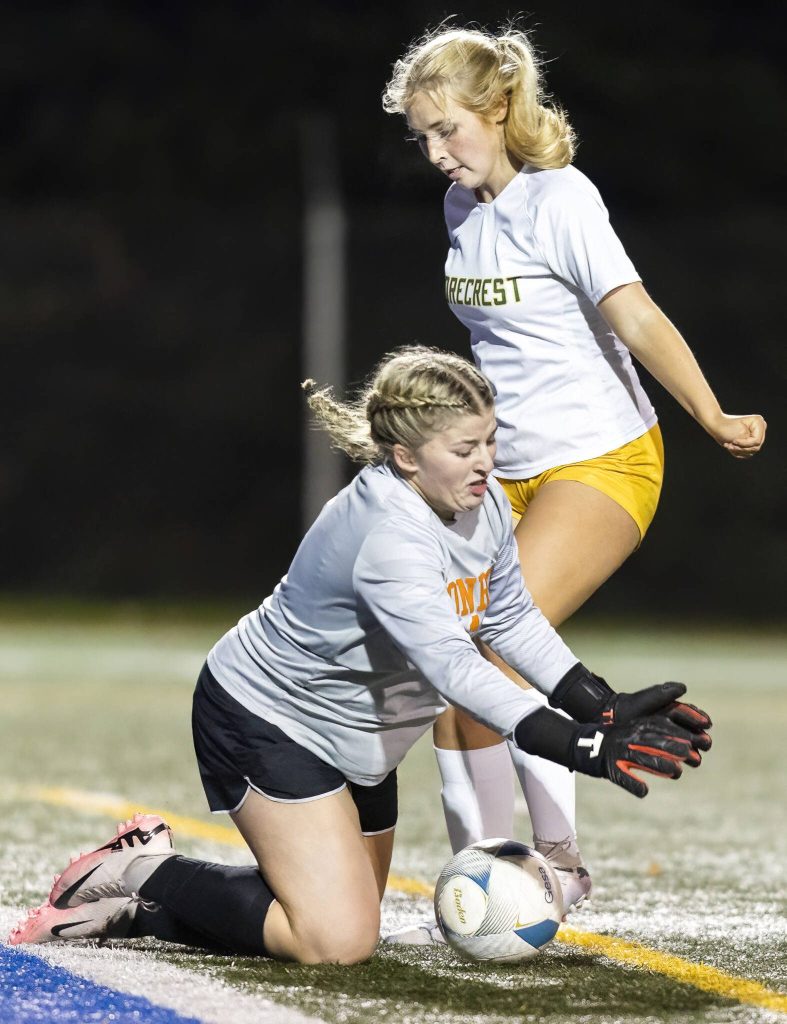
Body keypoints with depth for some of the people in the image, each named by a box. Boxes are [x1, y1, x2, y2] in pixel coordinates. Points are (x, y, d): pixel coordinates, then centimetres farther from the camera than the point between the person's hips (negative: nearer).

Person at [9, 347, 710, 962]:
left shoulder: (483, 500, -10)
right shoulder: (387, 540, -36)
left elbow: (511, 619, 3)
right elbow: (452, 667, -46)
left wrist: (605, 708, -10)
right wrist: (580, 747, -52)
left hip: (354, 730, 10)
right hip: (266, 716, -10)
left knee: (348, 918, 19)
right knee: (337, 941, -19)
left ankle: (137, 908, 26)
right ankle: (144, 875, -2)